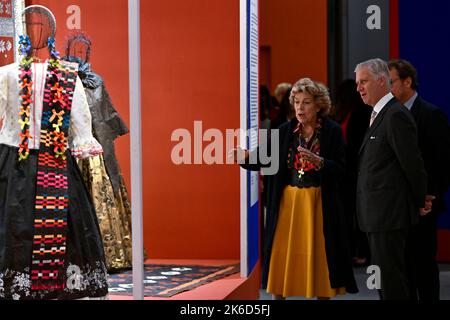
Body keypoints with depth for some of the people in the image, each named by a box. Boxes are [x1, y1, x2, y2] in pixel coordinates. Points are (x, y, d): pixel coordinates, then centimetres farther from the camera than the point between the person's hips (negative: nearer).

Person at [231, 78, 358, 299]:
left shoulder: (332, 131, -4)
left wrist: (318, 161, -25)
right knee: (281, 258, 5)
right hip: (287, 203, 3)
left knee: (318, 258, 4)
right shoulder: (285, 131, 4)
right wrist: (246, 157, -21)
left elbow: (340, 170, -9)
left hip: (318, 205, -2)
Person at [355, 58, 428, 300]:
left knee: (391, 281, -6)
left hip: (389, 214, -10)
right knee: (384, 279, 15)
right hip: (379, 215, 10)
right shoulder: (379, 115, 16)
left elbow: (413, 163, -15)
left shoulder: (395, 116, -16)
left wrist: (420, 202, -3)